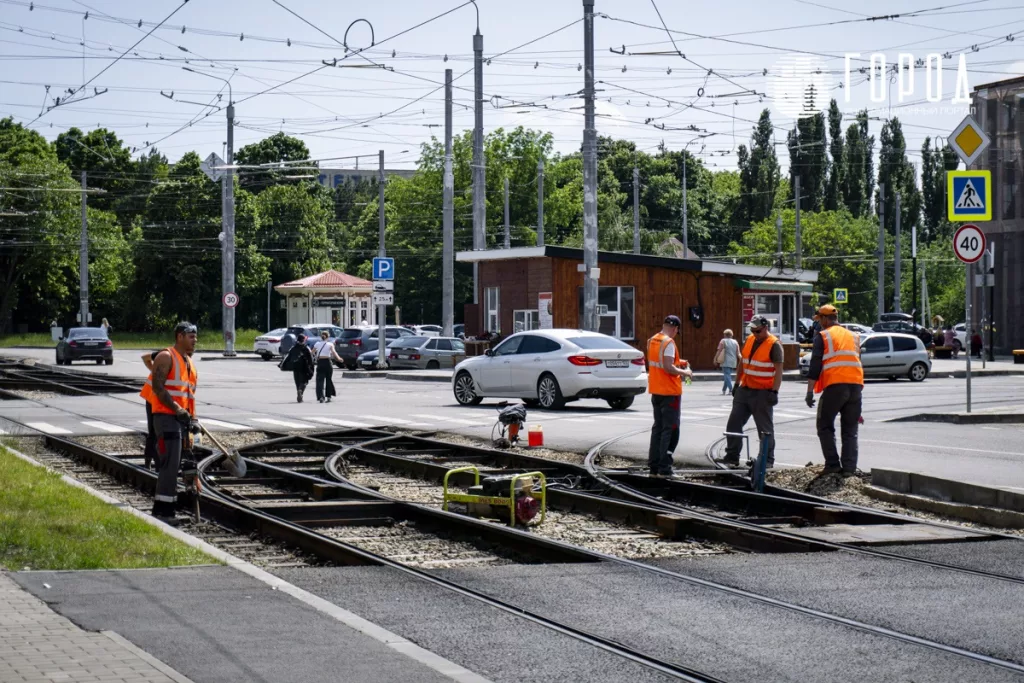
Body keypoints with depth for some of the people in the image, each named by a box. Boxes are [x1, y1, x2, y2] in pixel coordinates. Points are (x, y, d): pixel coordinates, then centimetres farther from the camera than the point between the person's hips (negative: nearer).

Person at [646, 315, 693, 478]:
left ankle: (653, 466, 15)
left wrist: (677, 363, 19)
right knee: (670, 429, -3)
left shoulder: (652, 341, 9)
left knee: (657, 428, 14)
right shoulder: (668, 343, -17)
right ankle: (664, 467, -6)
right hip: (669, 392, -8)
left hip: (656, 391, 8)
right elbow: (668, 368, -24)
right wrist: (685, 372, -9)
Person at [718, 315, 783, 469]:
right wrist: (737, 383, 19)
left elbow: (778, 370, -14)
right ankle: (732, 457, 13)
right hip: (744, 390, 7)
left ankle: (768, 460, 7)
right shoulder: (749, 340, 10)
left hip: (762, 393, -7)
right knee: (734, 423, 6)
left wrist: (774, 391, -21)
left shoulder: (774, 345, -11)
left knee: (765, 428, 0)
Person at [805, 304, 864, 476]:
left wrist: (810, 391, -3)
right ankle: (849, 467, 3)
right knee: (850, 430, 10)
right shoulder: (853, 336, 20)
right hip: (856, 385, 5)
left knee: (825, 426, 8)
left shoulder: (823, 336, 3)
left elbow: (815, 365, -3)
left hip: (835, 386, -5)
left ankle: (832, 464, 0)